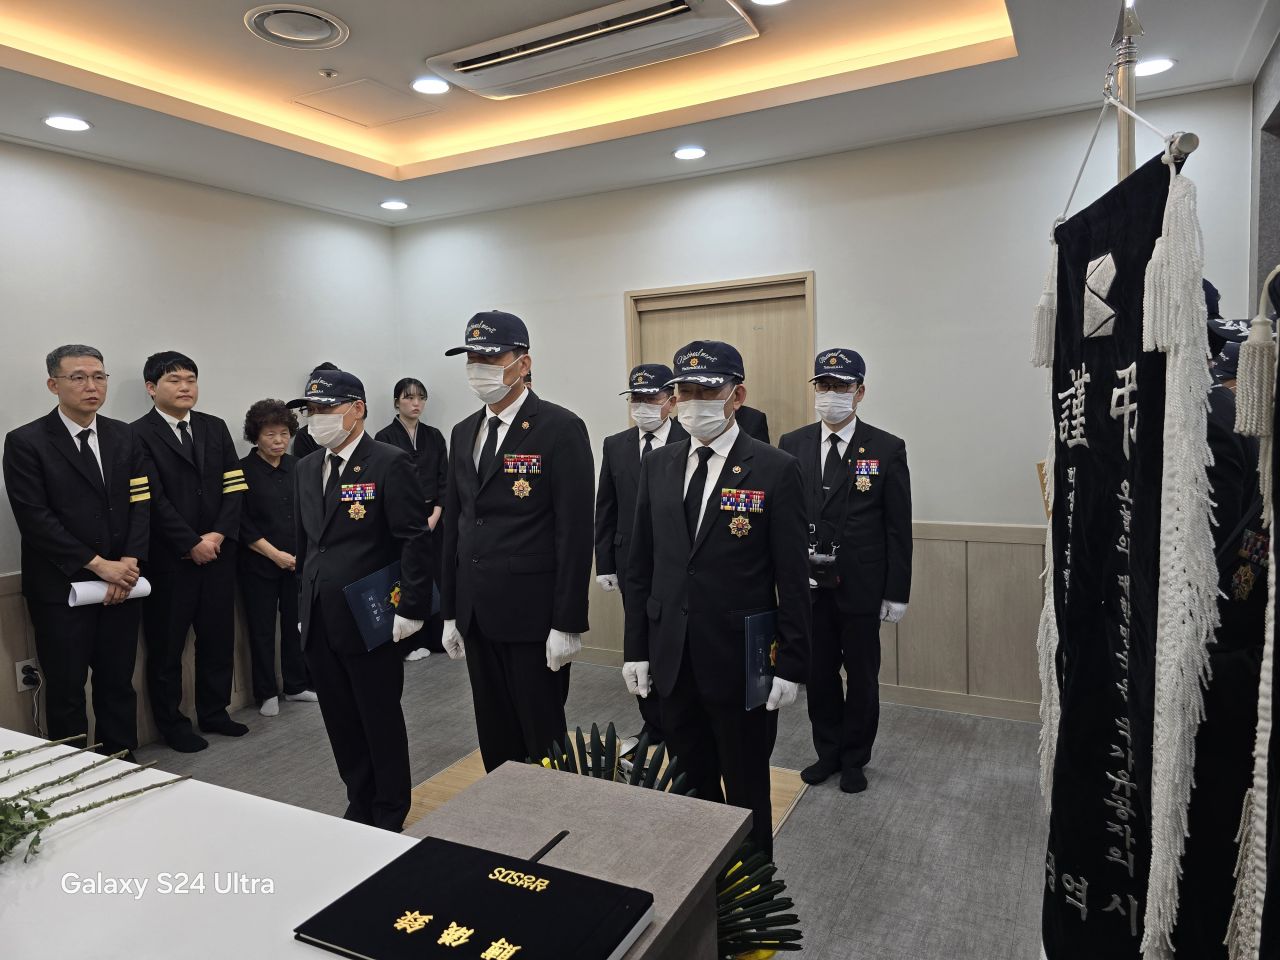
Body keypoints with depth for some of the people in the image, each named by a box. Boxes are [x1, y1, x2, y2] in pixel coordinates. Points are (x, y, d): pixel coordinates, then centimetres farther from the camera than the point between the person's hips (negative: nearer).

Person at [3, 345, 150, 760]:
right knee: (66, 691, 7)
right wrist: (98, 565, -15)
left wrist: (129, 563, -9)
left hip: (122, 584, 4)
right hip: (61, 587, -3)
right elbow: (35, 518, -12)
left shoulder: (125, 437, 8)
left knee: (118, 685, 12)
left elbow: (141, 503, 4)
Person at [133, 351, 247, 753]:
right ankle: (171, 723, 22)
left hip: (218, 551, 5)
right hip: (169, 558, -5)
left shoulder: (215, 428, 10)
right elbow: (153, 500, -12)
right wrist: (191, 544, -15)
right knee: (166, 644, 7)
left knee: (218, 637, 12)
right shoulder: (139, 435, -6)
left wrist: (219, 534, -8)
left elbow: (235, 486, 5)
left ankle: (214, 712, 27)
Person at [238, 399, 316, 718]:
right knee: (262, 629, 6)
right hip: (259, 565, -4)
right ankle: (266, 693, 19)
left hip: (297, 561, 4)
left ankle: (297, 686, 25)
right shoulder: (243, 471, -6)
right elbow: (242, 523, -9)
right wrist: (274, 554, -13)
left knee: (297, 624, 10)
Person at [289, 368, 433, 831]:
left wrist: (411, 610, -17)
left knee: (381, 721, 7)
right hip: (319, 623, 7)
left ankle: (390, 815, 24)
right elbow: (303, 542, 18)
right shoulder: (306, 469, 12)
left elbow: (414, 542, -14)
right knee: (341, 723, 15)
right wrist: (304, 604, 15)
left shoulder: (390, 464, -11)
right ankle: (360, 804, 32)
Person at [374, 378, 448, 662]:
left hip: (432, 518, 3)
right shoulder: (385, 438, -3)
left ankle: (437, 636, 15)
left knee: (435, 575, 4)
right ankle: (412, 640, 11)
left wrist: (435, 515, -6)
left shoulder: (434, 436, 8)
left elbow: (444, 479, 5)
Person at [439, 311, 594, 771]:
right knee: (494, 741, 17)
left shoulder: (561, 428, -11)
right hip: (476, 614, 7)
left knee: (543, 739, 7)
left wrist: (567, 624, -16)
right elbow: (454, 524, 13)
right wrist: (450, 612, 13)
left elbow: (575, 532, -14)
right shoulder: (463, 433, 10)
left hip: (534, 614, -6)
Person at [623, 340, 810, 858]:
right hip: (672, 661, 4)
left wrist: (790, 665, -9)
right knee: (691, 786, 17)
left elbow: (793, 578, -8)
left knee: (747, 794, 12)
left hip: (742, 663, -4)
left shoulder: (776, 470, -9)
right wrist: (637, 648, 6)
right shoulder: (657, 465, 5)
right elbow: (640, 565, 8)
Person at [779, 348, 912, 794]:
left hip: (861, 587, -2)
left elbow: (898, 527, -4)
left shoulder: (887, 449, -5)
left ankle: (854, 759, 32)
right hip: (808, 585, 2)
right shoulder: (792, 445, 1)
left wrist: (897, 592, -5)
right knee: (818, 674, 14)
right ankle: (828, 752, 34)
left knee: (861, 676, 12)